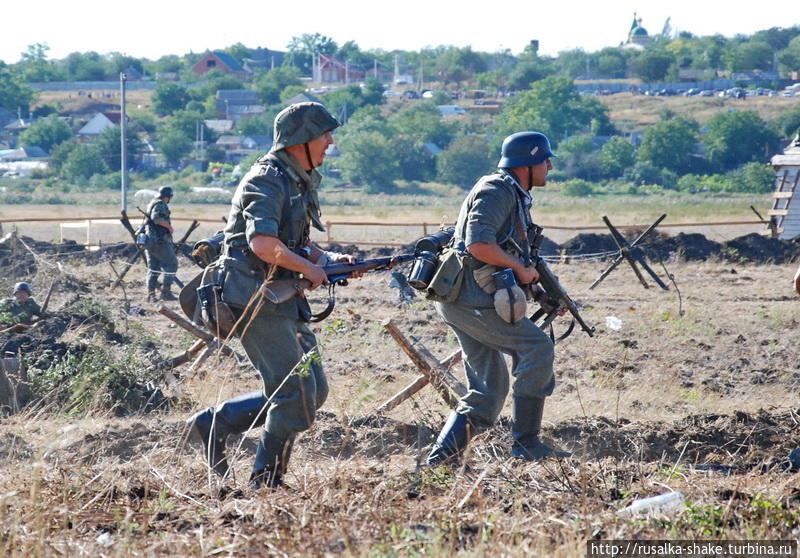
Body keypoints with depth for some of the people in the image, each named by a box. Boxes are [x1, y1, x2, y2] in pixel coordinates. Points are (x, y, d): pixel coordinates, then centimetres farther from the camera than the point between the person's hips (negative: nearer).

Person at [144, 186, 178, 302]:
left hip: (149, 241, 9)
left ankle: (151, 294, 3)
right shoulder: (160, 204, -10)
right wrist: (169, 226, -14)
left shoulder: (151, 204, 21)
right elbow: (157, 218, -25)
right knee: (171, 264, -3)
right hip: (160, 240, -9)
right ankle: (166, 291, -9)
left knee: (153, 268, 10)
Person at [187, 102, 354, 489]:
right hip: (256, 299, -10)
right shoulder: (267, 180, -15)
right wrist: (309, 268, -17)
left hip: (283, 300, 10)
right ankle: (266, 481, 2)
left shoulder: (299, 183, 16)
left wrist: (332, 259, 7)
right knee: (297, 392, -9)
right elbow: (262, 243, -30)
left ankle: (215, 423, 15)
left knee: (312, 390, 10)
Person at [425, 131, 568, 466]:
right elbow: (478, 244, -23)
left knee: (489, 391, 8)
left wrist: (541, 293, 15)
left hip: (466, 300, 10)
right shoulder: (497, 191, -10)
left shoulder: (515, 197, 22)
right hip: (469, 298, -10)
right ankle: (526, 444, -8)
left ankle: (443, 453, 4)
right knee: (537, 348, -10)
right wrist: (521, 269, -13)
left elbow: (503, 259, 26)